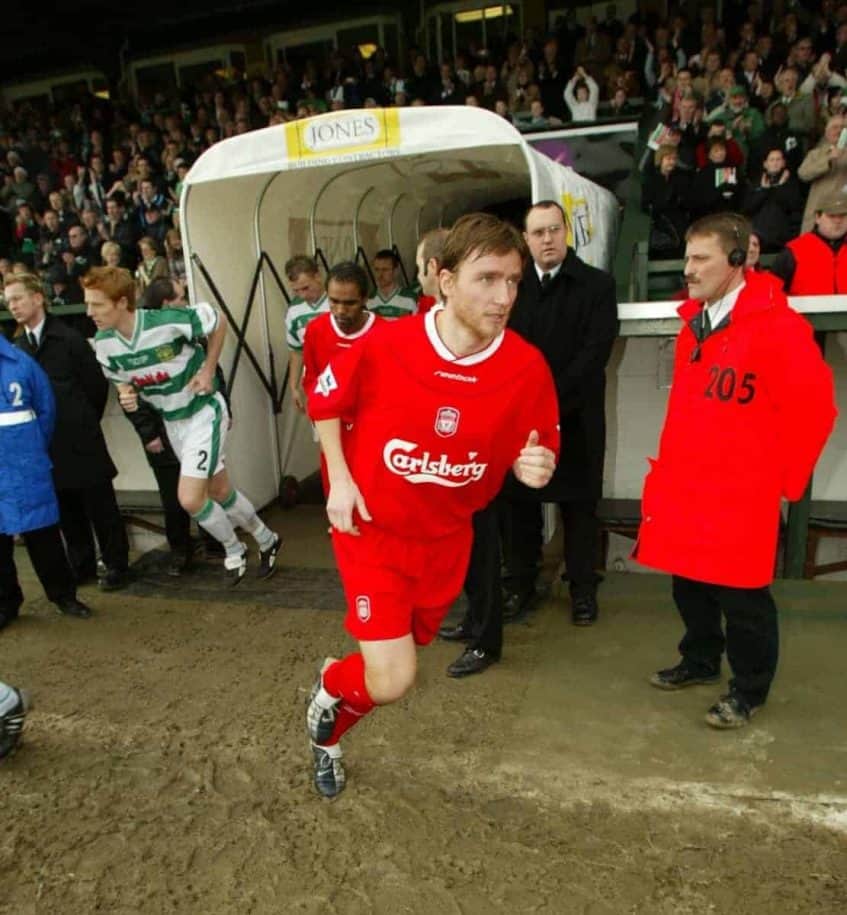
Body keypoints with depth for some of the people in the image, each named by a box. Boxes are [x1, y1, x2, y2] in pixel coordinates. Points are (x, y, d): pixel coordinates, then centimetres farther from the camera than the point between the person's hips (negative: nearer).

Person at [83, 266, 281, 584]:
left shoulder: (168, 322, -28)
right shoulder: (104, 344, -11)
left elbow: (218, 321, -10)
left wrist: (208, 370, -13)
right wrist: (126, 395, -15)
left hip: (203, 412, -6)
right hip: (171, 421, 6)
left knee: (190, 498, -12)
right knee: (220, 492, 15)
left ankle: (234, 551, 16)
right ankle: (266, 540, 38)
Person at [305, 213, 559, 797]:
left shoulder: (528, 368, -17)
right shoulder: (385, 345, -21)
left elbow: (535, 455, -3)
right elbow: (325, 401, -2)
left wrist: (533, 466, -26)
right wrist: (339, 479, -9)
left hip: (447, 539, 4)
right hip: (372, 529, -3)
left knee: (401, 659, 20)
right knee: (392, 682, -10)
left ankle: (329, 734, 54)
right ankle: (332, 685, 29)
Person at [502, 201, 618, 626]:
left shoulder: (597, 285, -2)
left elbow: (594, 353, -10)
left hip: (575, 417, -2)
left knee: (578, 505, 7)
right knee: (520, 501, 9)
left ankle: (582, 588, 21)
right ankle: (520, 584, 23)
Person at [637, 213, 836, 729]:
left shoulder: (778, 325, -15)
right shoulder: (694, 323, 10)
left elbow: (813, 407, -14)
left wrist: (786, 479, -6)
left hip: (741, 497, -7)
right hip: (683, 488, 7)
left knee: (741, 597, 7)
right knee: (689, 584, 18)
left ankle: (749, 690, 27)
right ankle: (701, 661, 40)